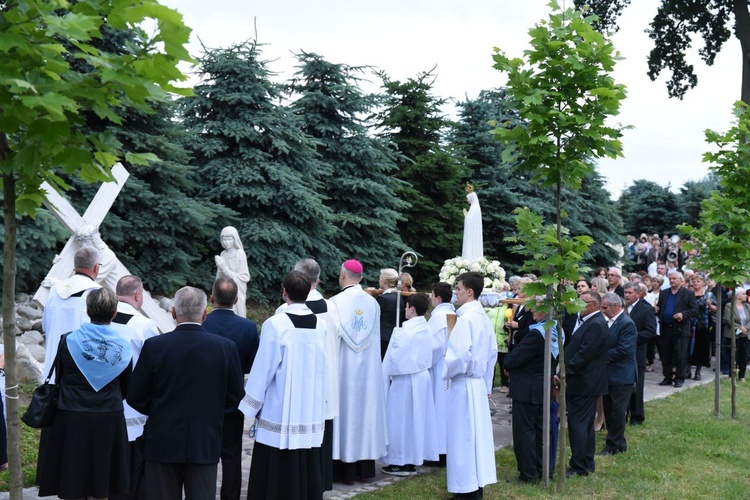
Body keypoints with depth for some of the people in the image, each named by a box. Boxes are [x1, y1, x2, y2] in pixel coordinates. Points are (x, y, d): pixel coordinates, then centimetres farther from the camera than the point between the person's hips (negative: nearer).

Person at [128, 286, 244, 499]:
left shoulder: (154, 346, -10)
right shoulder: (226, 347, -7)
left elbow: (135, 397, -4)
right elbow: (235, 396, 2)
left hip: (162, 442, 0)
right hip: (205, 443, 1)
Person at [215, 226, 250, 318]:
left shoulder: (240, 254, -9)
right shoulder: (223, 254, 5)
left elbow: (245, 277, -13)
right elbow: (219, 276, 12)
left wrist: (225, 268, -17)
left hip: (236, 292, -5)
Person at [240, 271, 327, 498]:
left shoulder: (275, 325, -13)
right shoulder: (321, 326, -1)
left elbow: (263, 369, -10)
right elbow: (325, 371, 4)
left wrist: (251, 406, 1)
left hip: (279, 414, -4)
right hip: (312, 415, 5)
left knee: (276, 479, 3)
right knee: (307, 473, 12)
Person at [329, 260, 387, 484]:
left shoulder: (335, 303, -12)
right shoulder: (373, 303, 0)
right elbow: (375, 337, 4)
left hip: (343, 367, -4)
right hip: (368, 368, 4)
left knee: (345, 410, 2)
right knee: (366, 409, 11)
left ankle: (345, 470, 5)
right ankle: (365, 468, 16)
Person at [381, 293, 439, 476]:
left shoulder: (405, 330, -19)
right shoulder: (426, 329, 4)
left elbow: (395, 357, -14)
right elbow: (427, 355, 10)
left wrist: (387, 375, 0)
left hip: (404, 380, -8)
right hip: (422, 377, 8)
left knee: (401, 419, 1)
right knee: (416, 419, 13)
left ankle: (401, 462, 7)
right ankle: (413, 459, 21)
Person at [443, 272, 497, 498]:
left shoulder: (466, 318, -17)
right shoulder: (484, 318, 9)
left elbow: (458, 356, -23)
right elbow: (492, 353, 15)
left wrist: (441, 374, -7)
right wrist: (487, 385, 21)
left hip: (463, 384, -9)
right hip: (479, 383, 9)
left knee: (462, 437, -1)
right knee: (477, 435, 13)